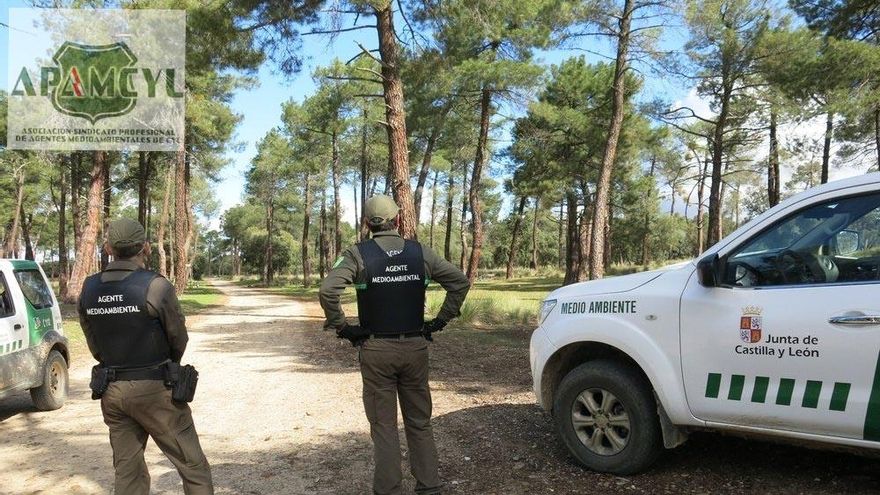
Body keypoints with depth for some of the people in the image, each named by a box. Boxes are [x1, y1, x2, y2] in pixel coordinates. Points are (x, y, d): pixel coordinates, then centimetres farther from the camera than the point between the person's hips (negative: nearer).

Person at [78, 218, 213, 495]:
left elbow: (94, 345, 8)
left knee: (127, 472, 16)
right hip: (154, 390, -6)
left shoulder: (89, 289, 0)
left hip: (111, 391, 6)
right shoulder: (155, 286, -17)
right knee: (193, 467, 5)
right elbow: (179, 338, -6)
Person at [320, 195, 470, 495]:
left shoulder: (358, 254, -7)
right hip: (415, 347, 3)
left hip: (376, 350, -2)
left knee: (384, 426, 8)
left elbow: (327, 290, -20)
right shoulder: (420, 252, 1)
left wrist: (342, 327, -8)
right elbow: (460, 282, 0)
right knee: (419, 423, 15)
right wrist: (440, 321, 5)